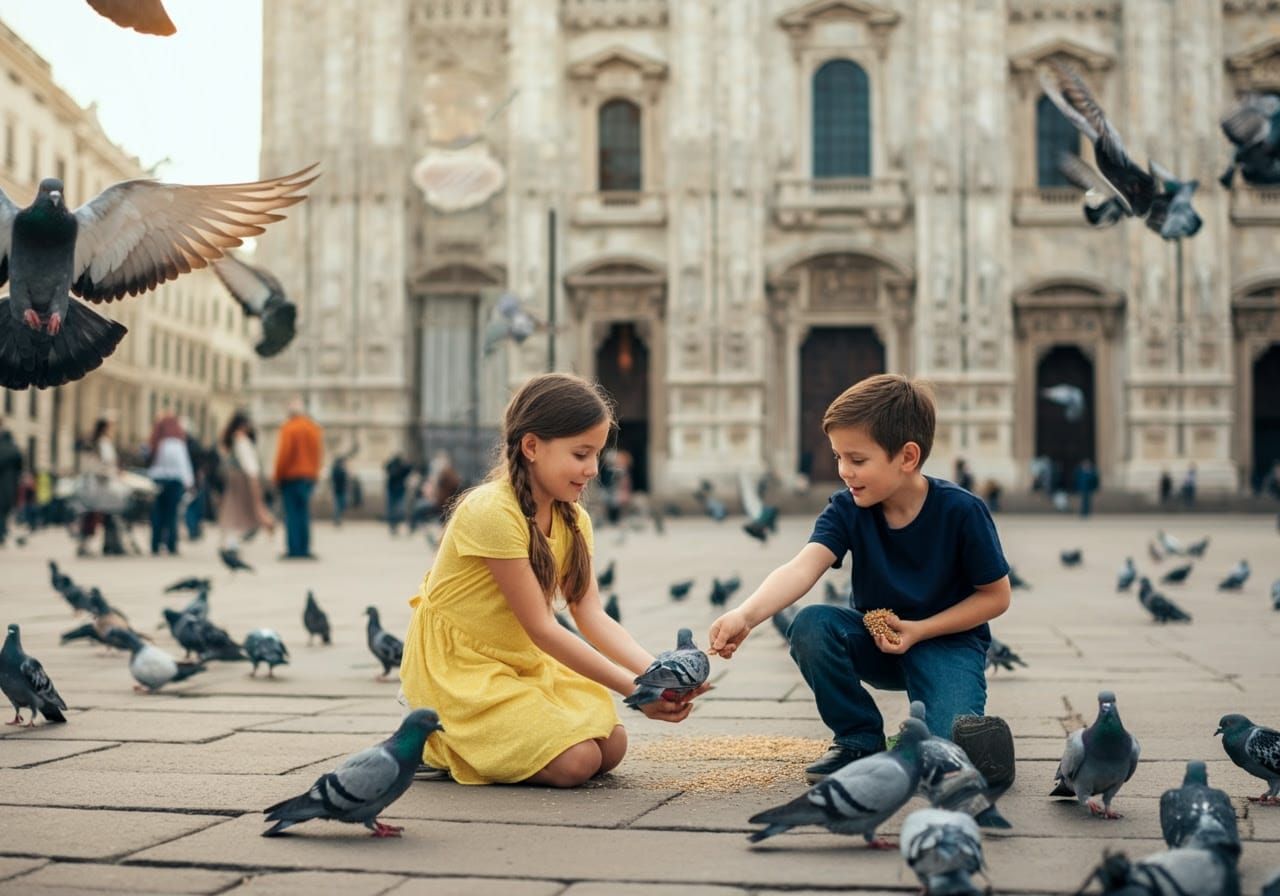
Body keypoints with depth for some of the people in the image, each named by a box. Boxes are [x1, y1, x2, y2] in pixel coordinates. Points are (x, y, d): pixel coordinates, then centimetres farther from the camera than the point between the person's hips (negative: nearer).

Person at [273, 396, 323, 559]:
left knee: (291, 515, -3)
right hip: (309, 477, 5)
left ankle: (293, 549, -5)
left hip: (290, 476, -5)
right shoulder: (315, 428, 8)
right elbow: (319, 452, 9)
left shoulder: (289, 428, -10)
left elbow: (284, 454, -12)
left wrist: (278, 475, -3)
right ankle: (304, 549, 5)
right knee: (304, 514, 8)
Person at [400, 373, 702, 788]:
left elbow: (592, 616, -7)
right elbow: (541, 629, -24)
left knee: (612, 746, -2)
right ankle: (440, 738, 2)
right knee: (576, 761, -18)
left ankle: (474, 737, 13)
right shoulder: (493, 511, -25)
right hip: (457, 666, -8)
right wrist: (633, 689, -26)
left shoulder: (573, 519, 2)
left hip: (523, 662, 8)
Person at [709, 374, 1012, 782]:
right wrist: (746, 615, -48)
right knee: (811, 625, -27)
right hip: (876, 642, 4)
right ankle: (860, 740, -6)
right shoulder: (846, 510, -13)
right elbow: (803, 567, -30)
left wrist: (920, 630, -20)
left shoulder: (962, 511, -20)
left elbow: (996, 596, -11)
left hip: (947, 640, -4)